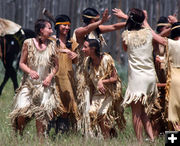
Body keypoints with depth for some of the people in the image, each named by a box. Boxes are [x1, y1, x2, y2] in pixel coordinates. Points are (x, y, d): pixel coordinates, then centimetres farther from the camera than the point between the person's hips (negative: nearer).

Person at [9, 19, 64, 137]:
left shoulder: (51, 45, 3)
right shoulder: (28, 43, -2)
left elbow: (56, 65, 12)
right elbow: (22, 63, 1)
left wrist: (50, 76, -5)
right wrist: (30, 71, -19)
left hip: (45, 85, 2)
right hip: (29, 84, -2)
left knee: (42, 114, -4)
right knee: (22, 111, -12)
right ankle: (19, 135, 10)